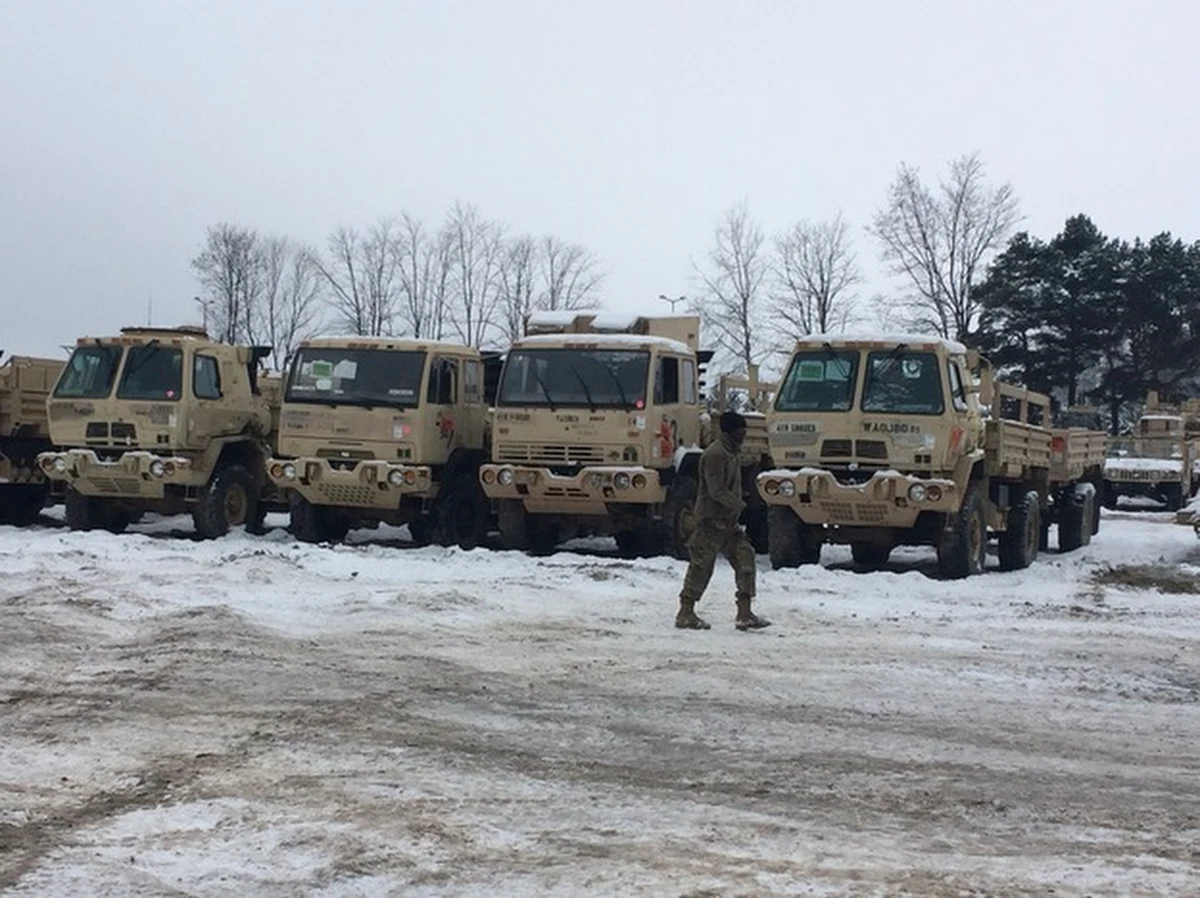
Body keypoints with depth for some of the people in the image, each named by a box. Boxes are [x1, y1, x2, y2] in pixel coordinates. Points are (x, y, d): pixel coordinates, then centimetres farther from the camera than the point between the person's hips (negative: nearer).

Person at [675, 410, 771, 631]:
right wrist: (741, 506, -15)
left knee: (745, 557, 1)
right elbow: (717, 491, -21)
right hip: (712, 520, -10)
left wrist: (737, 508, 12)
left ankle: (744, 614, 1)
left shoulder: (731, 453, 15)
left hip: (728, 521, 10)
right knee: (701, 566, -3)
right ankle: (685, 613, 8)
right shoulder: (715, 454, -16)